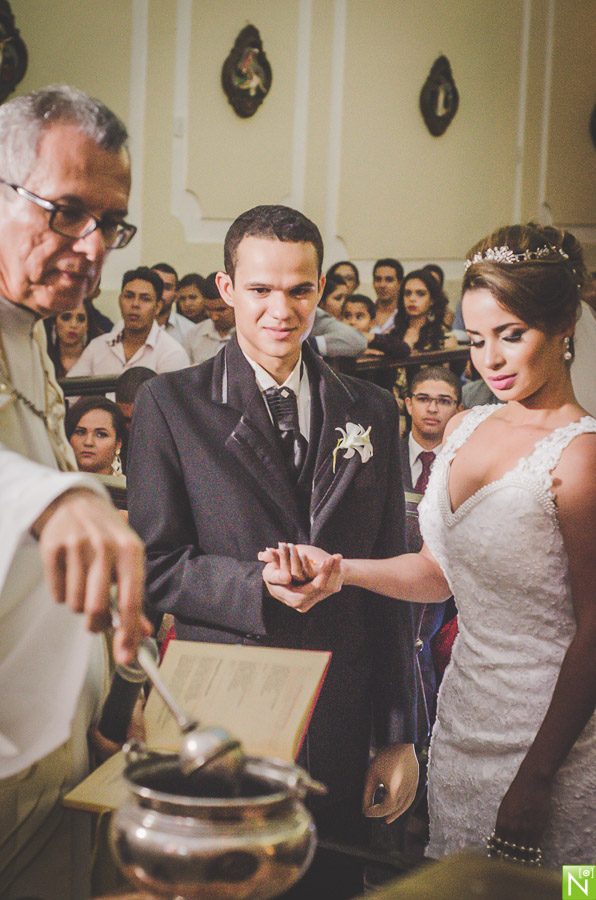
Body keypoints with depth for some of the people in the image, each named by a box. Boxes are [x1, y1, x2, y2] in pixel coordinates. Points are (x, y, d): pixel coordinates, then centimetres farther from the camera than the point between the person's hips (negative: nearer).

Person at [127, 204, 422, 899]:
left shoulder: (371, 411, 6)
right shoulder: (169, 405, -4)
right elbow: (154, 568, -6)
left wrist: (399, 736, 5)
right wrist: (265, 590, -22)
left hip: (341, 729, 3)